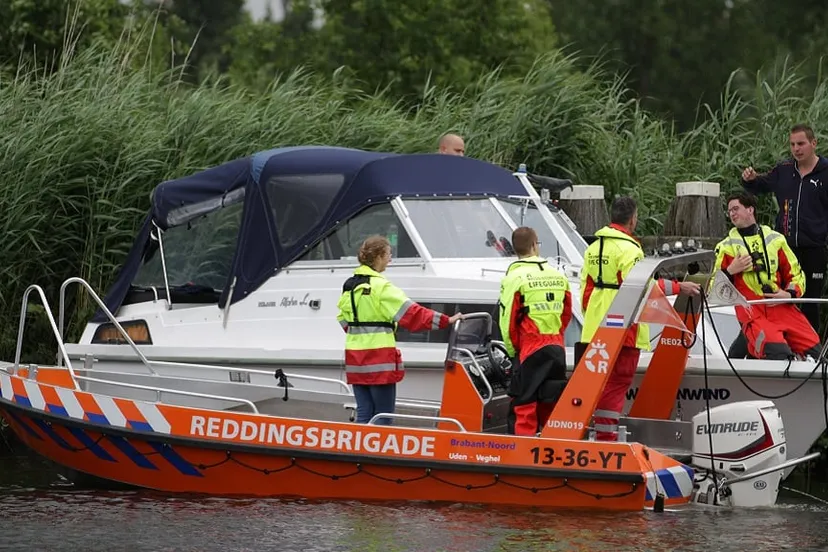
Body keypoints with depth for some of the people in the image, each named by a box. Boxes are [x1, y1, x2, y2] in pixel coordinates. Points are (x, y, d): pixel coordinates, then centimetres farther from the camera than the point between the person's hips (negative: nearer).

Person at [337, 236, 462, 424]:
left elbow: (343, 318, 18)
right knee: (383, 415, -2)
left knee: (363, 414, 8)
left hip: (355, 356, 7)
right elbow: (411, 313, -15)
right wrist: (445, 321, -12)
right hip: (379, 359, -7)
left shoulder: (349, 286, 11)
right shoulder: (381, 287, -12)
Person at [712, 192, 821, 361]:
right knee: (778, 353, -29)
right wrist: (730, 271, -7)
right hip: (751, 312, -3)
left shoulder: (775, 239, 16)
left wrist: (790, 294, -1)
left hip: (782, 307, 3)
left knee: (814, 351, -14)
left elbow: (795, 273, 18)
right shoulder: (726, 247, 12)